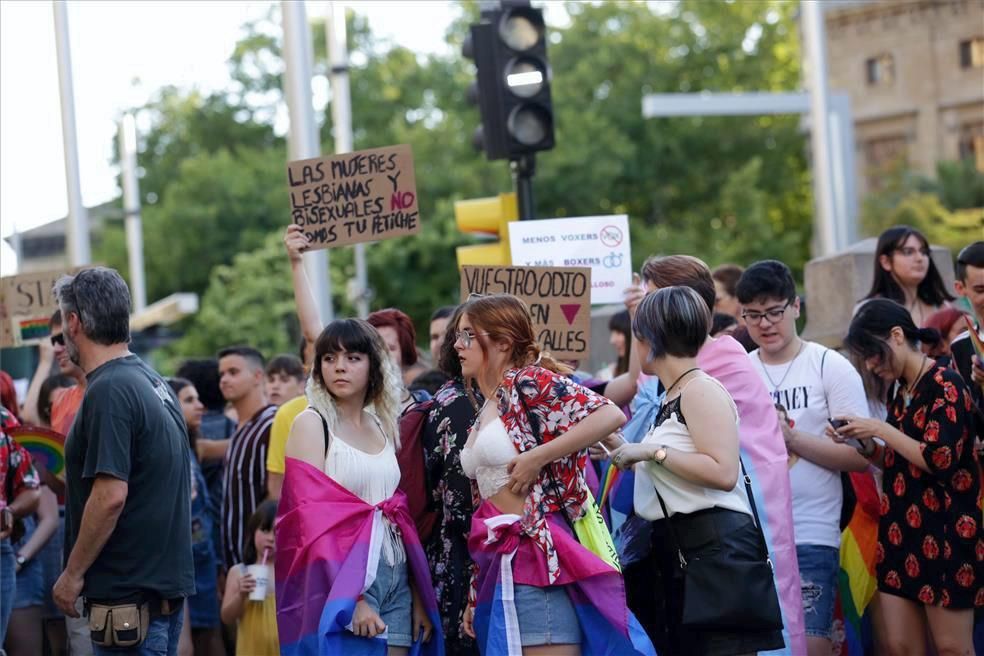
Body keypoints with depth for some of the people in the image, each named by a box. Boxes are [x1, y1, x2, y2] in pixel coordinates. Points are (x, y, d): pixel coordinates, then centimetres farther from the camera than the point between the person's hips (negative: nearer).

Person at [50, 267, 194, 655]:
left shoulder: (108, 392, -16)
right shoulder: (152, 381, 13)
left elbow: (110, 495, -22)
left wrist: (73, 573, -13)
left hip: (128, 593, -9)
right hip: (166, 585, 9)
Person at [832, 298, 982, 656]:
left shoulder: (945, 384, -11)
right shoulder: (899, 392, 13)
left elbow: (939, 461, -19)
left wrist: (881, 430, -13)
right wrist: (865, 444, 1)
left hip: (944, 532, -8)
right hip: (901, 532, 8)